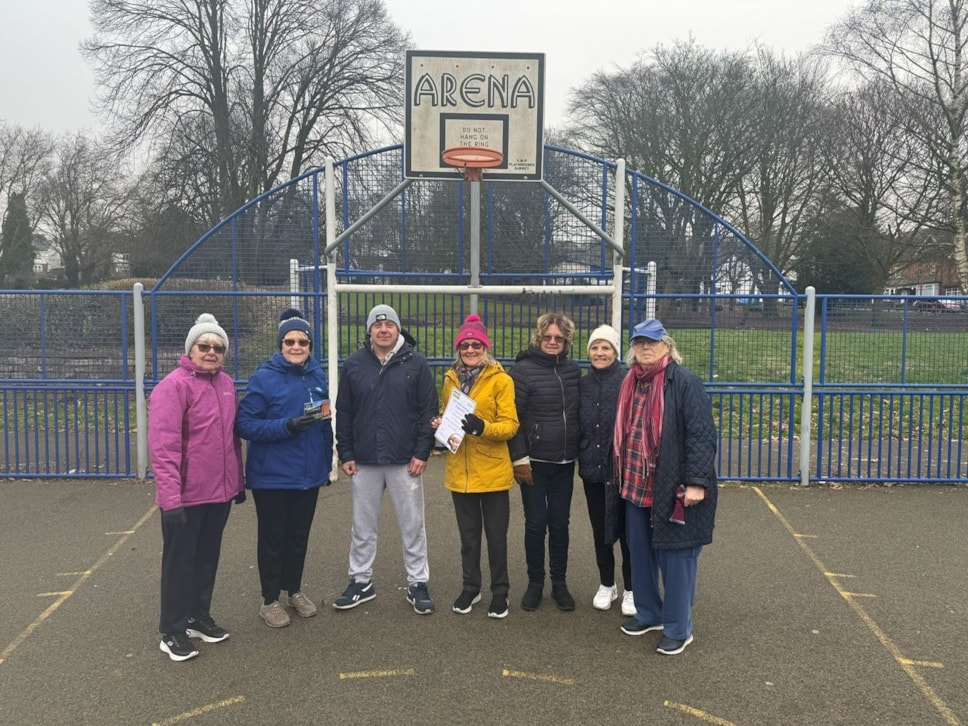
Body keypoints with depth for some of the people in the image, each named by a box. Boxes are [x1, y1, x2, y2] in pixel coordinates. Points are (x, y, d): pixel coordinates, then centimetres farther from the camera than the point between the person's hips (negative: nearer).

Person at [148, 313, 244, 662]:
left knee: (208, 558, 17)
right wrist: (171, 496, -24)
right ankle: (173, 631, 20)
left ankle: (199, 617, 33)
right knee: (179, 562, 6)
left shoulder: (226, 384, 8)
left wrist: (238, 481, 16)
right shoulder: (174, 385, -14)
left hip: (220, 491, 7)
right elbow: (163, 445, -20)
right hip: (186, 495, -6)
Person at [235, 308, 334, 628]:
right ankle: (270, 600, 25)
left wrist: (327, 463, 12)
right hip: (272, 476, -5)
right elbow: (245, 424, -15)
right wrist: (286, 426, -26)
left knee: (299, 536, 18)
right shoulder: (264, 378, -12)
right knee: (272, 539, 9)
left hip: (309, 474, 5)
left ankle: (294, 590, 36)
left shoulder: (317, 375, 4)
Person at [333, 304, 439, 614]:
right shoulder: (353, 364, 3)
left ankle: (417, 583, 20)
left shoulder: (416, 363, -1)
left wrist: (422, 452, -7)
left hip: (405, 460, -1)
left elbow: (428, 411, -1)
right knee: (363, 525, 12)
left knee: (412, 525, 7)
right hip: (363, 461, 2)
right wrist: (345, 454, 1)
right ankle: (361, 581, 27)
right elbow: (343, 413, 6)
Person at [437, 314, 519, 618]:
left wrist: (481, 426, -28)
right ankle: (470, 588, 31)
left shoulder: (501, 380, -8)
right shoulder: (451, 379, 7)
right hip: (460, 471, 4)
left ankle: (499, 592, 23)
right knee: (468, 534, 16)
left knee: (496, 535, 7)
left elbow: (510, 425, -12)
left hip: (492, 472, -4)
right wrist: (440, 426, -4)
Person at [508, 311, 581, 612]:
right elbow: (513, 418, -10)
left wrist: (579, 451, 11)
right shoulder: (523, 370, -9)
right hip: (534, 462, -4)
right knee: (535, 524, 5)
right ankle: (535, 583, 21)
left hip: (565, 462, 4)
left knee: (560, 524, 11)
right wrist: (519, 458, -13)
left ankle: (559, 583, 24)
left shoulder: (573, 370, 6)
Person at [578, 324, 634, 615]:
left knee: (626, 530, 7)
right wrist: (583, 458, 4)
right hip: (592, 469, 5)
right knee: (600, 530, 15)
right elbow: (579, 426, 10)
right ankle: (606, 585, 32)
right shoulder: (583, 383, 6)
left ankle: (631, 589, 23)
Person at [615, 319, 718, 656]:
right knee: (640, 553, 17)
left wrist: (697, 482, -22)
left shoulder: (685, 381, -13)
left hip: (673, 489, -7)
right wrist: (622, 475, 18)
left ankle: (678, 629, 16)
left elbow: (702, 434, -18)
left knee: (674, 556, 2)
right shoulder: (631, 382, 11)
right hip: (637, 486, 8)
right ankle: (648, 613, 35)